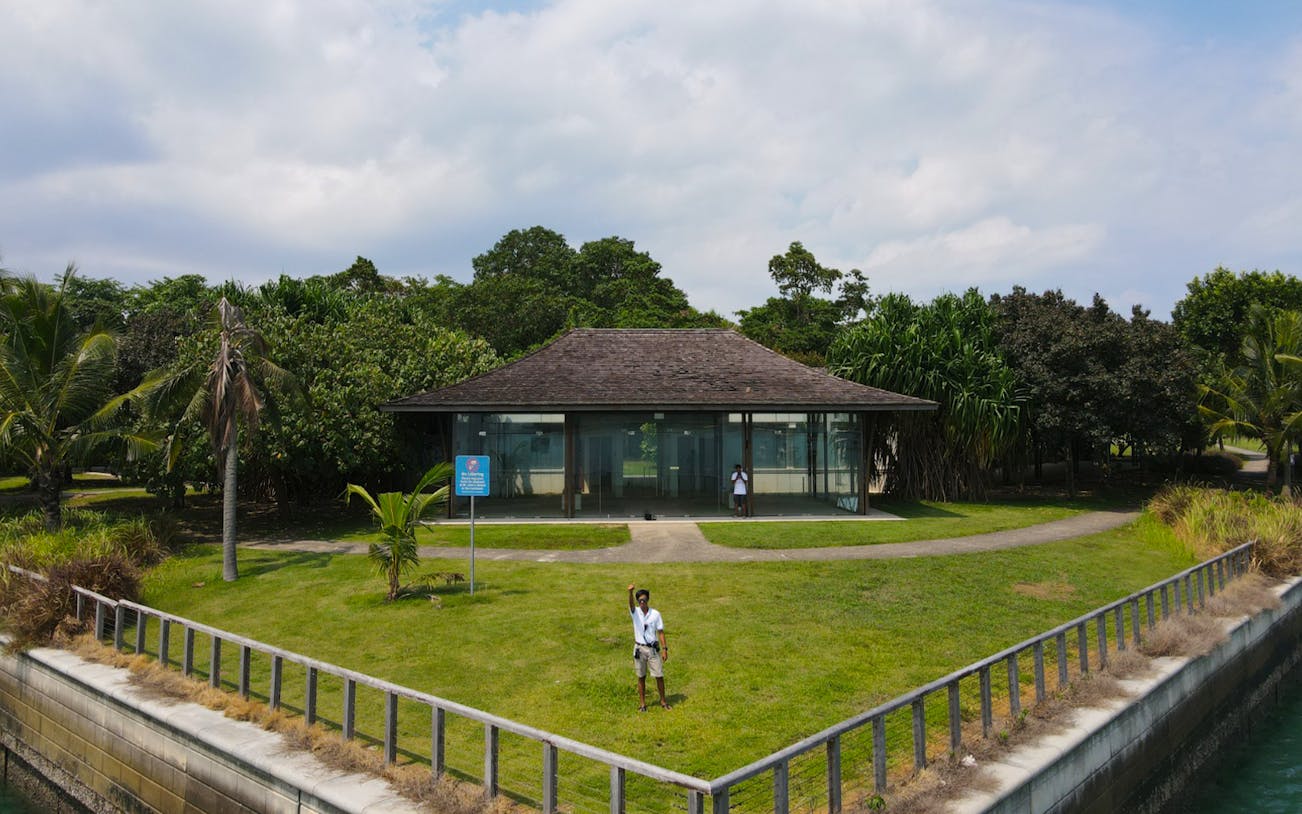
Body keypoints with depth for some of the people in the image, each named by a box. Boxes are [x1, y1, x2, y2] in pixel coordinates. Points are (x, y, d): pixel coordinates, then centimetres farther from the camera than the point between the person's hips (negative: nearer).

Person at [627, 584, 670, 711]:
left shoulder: (655, 614, -4)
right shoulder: (635, 612, -5)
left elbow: (660, 632, 0)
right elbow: (631, 604, -29)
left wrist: (665, 649, -5)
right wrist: (630, 592, -50)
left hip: (653, 649, 0)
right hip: (639, 649, 0)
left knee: (659, 676, 2)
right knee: (641, 677, 8)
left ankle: (663, 701, 19)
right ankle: (642, 703, 19)